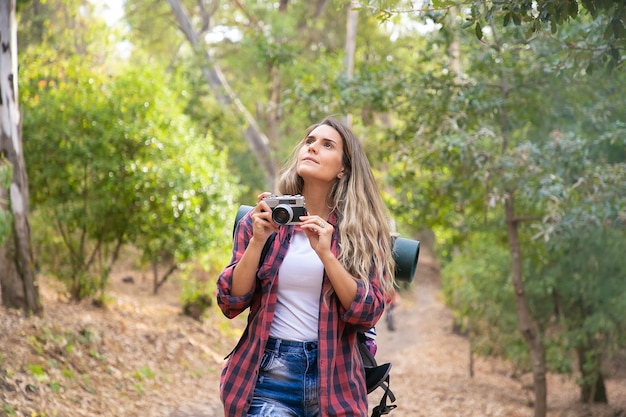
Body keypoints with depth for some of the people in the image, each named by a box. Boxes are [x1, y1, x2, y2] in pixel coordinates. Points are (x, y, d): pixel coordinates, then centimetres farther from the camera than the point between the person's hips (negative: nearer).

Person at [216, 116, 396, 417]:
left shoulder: (361, 232, 1)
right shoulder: (262, 220, 2)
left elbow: (368, 313, -8)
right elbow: (231, 303, -1)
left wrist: (325, 253, -18)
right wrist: (257, 241, -14)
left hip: (335, 378, 1)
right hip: (268, 373, 0)